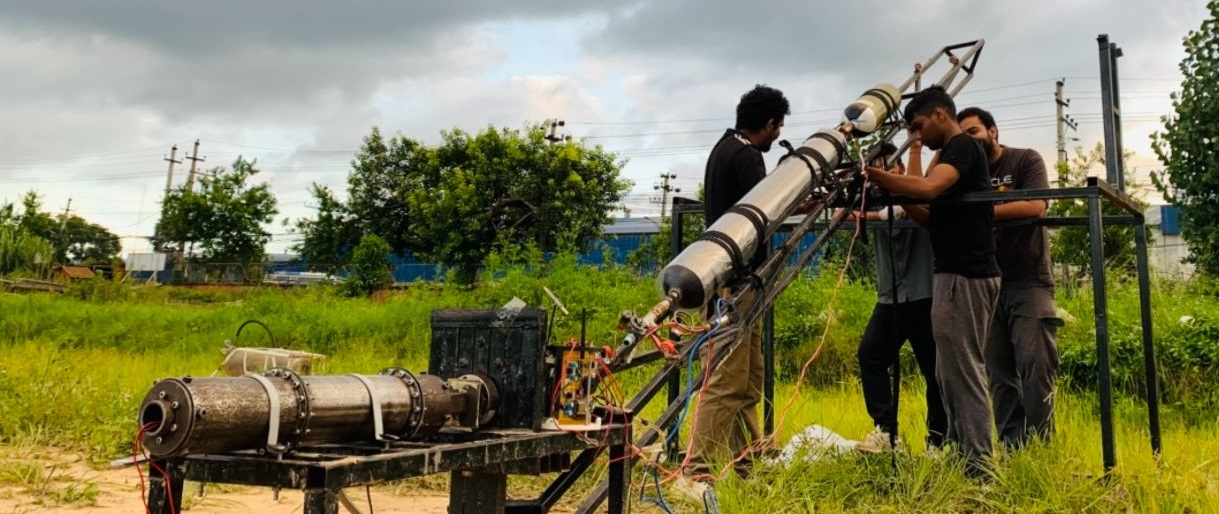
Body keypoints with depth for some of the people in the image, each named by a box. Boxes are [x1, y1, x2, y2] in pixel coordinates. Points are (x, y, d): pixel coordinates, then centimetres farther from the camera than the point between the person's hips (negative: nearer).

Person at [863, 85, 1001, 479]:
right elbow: (939, 220, 19)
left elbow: (928, 188, -27)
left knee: (962, 370, -9)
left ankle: (978, 468, -6)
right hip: (960, 274, 10)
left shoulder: (962, 146, -8)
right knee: (954, 371, 13)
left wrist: (872, 174, -22)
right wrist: (902, 200, 6)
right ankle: (962, 456, 19)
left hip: (964, 276, -10)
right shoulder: (956, 154, 22)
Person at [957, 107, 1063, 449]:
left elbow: (1035, 206, -15)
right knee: (999, 372, 2)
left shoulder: (1025, 161, 2)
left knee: (1035, 364, -10)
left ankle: (1040, 445, -6)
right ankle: (1010, 446, 5)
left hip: (1028, 282, -4)